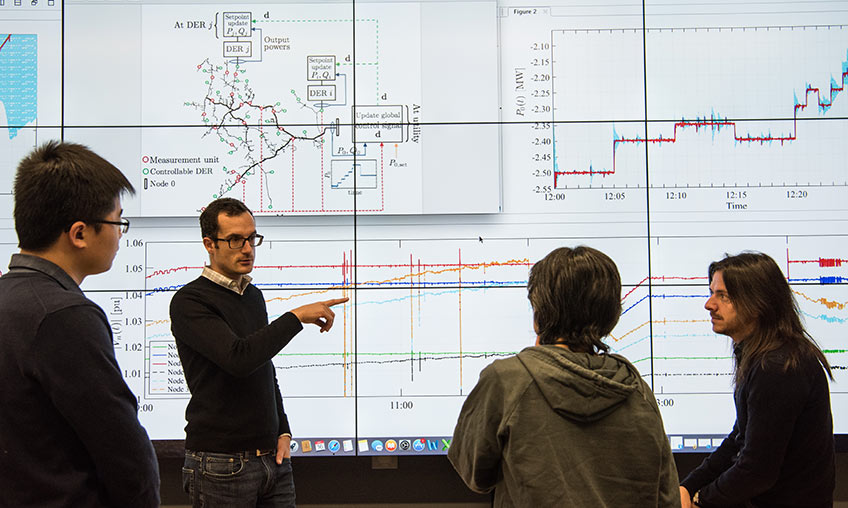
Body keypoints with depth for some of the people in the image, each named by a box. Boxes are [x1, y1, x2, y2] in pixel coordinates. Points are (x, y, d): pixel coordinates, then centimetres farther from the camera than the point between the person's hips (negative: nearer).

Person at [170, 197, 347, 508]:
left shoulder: (254, 296, 13)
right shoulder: (189, 301, -12)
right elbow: (239, 358, -27)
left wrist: (283, 432, 11)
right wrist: (297, 316, -21)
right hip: (222, 465, -6)